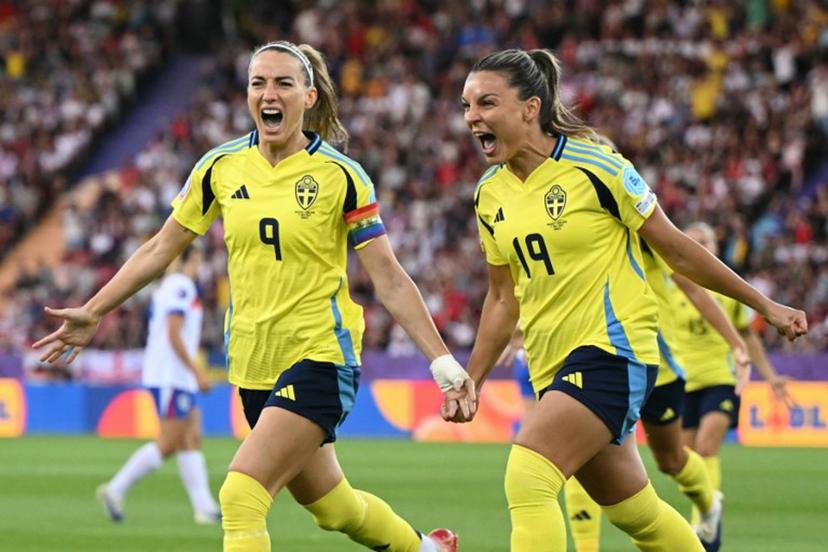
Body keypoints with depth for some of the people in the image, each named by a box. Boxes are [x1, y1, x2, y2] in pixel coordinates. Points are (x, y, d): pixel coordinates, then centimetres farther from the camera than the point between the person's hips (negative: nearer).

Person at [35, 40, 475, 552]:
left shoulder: (340, 176, -9)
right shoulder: (220, 168, 1)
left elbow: (390, 280, -8)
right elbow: (160, 250, 11)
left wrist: (443, 362, -12)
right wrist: (92, 313, 9)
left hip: (320, 357, -5)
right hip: (253, 362, 5)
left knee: (241, 496, -21)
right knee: (329, 504, 19)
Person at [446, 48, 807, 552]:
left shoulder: (595, 166, -12)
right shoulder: (491, 194, 6)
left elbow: (675, 249, -2)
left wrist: (765, 306, 3)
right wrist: (471, 381, 14)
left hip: (612, 347, -7)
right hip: (552, 368, 7)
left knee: (527, 480, -25)